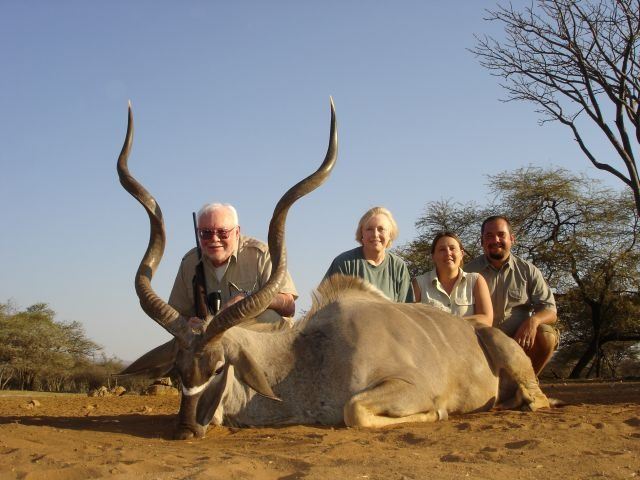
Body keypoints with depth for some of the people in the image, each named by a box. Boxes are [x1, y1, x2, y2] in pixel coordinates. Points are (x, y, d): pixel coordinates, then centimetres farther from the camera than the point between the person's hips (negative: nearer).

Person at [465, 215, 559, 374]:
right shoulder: (470, 271, 5)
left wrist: (534, 320, -22)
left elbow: (550, 311, 3)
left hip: (520, 341, 1)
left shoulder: (528, 271, 7)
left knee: (545, 334, -28)